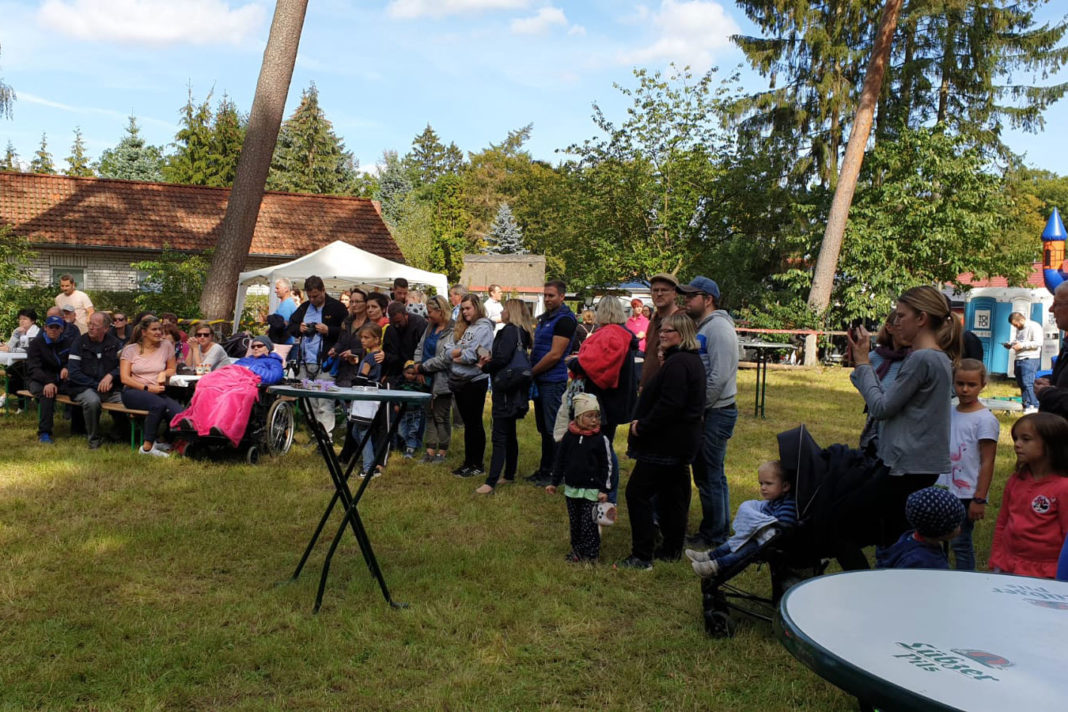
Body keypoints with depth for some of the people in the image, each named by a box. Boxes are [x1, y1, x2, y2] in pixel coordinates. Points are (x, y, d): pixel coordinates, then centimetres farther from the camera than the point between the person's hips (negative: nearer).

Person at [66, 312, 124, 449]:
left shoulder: (114, 343, 10)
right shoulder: (80, 342, 2)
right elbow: (73, 372, -4)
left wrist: (110, 376, -17)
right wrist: (96, 385, -10)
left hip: (110, 389, 3)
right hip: (83, 388, -2)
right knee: (92, 401, -36)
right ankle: (93, 440, -14)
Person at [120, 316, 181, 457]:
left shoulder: (166, 346, 11)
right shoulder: (130, 349, 6)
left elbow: (172, 369, 23)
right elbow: (124, 378, -1)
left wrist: (164, 373, -1)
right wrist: (147, 388, -12)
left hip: (158, 392, 2)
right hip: (134, 392, -2)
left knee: (179, 413, -30)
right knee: (159, 404, -37)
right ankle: (147, 447, -24)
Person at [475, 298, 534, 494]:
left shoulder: (509, 331, -14)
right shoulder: (521, 332, 14)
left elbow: (502, 358, -22)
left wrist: (485, 366, -5)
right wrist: (491, 359, 2)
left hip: (506, 388, -10)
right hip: (514, 389, 10)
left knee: (499, 437, -11)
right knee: (509, 434, 18)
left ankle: (491, 483, -12)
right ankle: (509, 475, 28)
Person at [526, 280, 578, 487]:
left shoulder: (565, 319, -13)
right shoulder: (544, 318, 16)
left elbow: (555, 355, -19)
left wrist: (531, 372, -11)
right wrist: (531, 372, 7)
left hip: (553, 381, -9)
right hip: (540, 380, 9)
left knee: (553, 429, -3)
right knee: (544, 428, 15)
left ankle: (555, 474, 4)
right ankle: (544, 470, 23)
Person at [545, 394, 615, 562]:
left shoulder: (601, 439, -9)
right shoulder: (569, 436, -1)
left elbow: (607, 466, -5)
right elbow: (560, 460, 9)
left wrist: (604, 489, -8)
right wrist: (554, 482, 10)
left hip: (591, 490, -4)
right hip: (571, 488, 4)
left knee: (589, 523, -1)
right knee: (574, 522, 14)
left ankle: (591, 554, 11)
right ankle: (577, 550, 29)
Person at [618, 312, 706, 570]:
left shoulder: (677, 363, -20)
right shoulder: (694, 360, 15)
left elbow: (669, 404, -27)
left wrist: (643, 426, -17)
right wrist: (642, 422, 6)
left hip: (667, 442, -11)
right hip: (683, 441, 11)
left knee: (637, 492, -7)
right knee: (674, 493, 17)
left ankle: (642, 556, -6)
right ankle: (672, 548, 27)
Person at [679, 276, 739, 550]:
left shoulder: (718, 328, -15)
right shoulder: (700, 328, 16)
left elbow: (719, 376, -22)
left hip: (716, 413, -10)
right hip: (702, 413, 10)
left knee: (712, 475, -3)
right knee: (702, 473, 15)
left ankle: (716, 537, 7)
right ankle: (708, 529, 26)